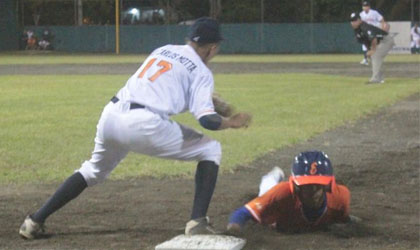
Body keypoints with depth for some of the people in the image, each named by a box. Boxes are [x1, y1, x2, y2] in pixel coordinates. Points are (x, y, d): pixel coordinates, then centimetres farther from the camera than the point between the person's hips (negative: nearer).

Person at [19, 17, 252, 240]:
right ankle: (198, 222, -1)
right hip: (143, 124, -6)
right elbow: (206, 120, -3)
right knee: (211, 150, 10)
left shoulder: (162, 50, 26)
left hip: (111, 115, 6)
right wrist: (231, 122, 16)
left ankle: (35, 221, 25)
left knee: (93, 171, 30)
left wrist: (204, 99, 41)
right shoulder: (201, 71, 8)